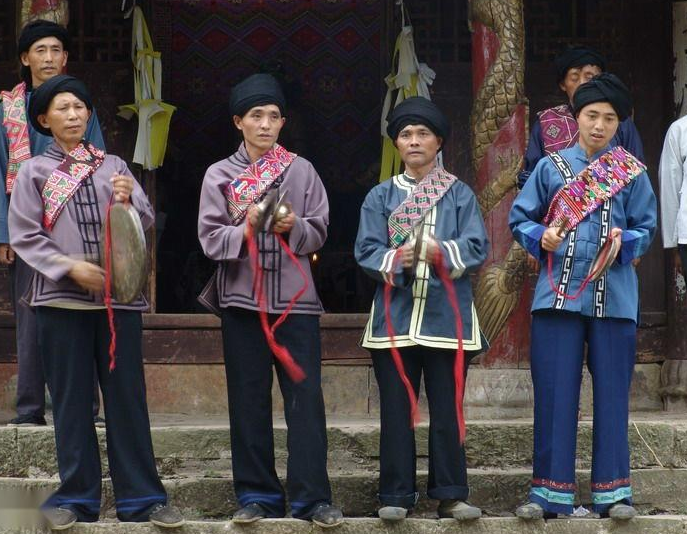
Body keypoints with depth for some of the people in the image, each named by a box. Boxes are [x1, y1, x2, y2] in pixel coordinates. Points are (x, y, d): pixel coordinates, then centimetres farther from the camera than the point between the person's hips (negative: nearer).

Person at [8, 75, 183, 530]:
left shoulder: (113, 166, 13)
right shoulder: (34, 172, 7)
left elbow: (146, 223, 6)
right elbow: (25, 236, 0)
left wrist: (128, 201, -15)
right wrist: (70, 267, -12)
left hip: (118, 295, 1)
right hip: (62, 299, -1)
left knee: (128, 397, 1)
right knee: (72, 400, 3)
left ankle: (141, 497, 5)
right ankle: (77, 497, 11)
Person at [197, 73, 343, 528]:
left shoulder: (302, 170, 6)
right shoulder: (220, 175, 6)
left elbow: (320, 232, 5)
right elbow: (211, 239, -1)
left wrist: (293, 227, -15)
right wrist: (247, 230, -18)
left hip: (296, 300, 0)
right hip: (243, 299, 1)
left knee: (305, 397, -5)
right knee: (250, 401, 4)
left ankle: (312, 497, -3)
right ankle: (258, 495, 11)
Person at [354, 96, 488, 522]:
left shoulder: (460, 194, 8)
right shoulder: (381, 196, 11)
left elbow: (477, 248, -3)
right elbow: (367, 252, 0)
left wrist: (442, 253, -21)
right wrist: (396, 260, -19)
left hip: (447, 315, -1)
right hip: (395, 316, 1)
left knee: (448, 409, 2)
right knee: (396, 410, 2)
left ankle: (451, 494, 9)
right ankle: (397, 496, 8)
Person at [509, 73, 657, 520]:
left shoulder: (632, 172, 6)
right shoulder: (551, 167, 6)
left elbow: (646, 228, 6)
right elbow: (520, 219, 9)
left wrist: (623, 243, -14)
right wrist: (542, 237, -11)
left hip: (614, 295, 0)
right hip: (558, 294, 0)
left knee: (611, 392, 3)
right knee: (554, 393, 0)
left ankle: (612, 490, 11)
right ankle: (552, 491, 6)